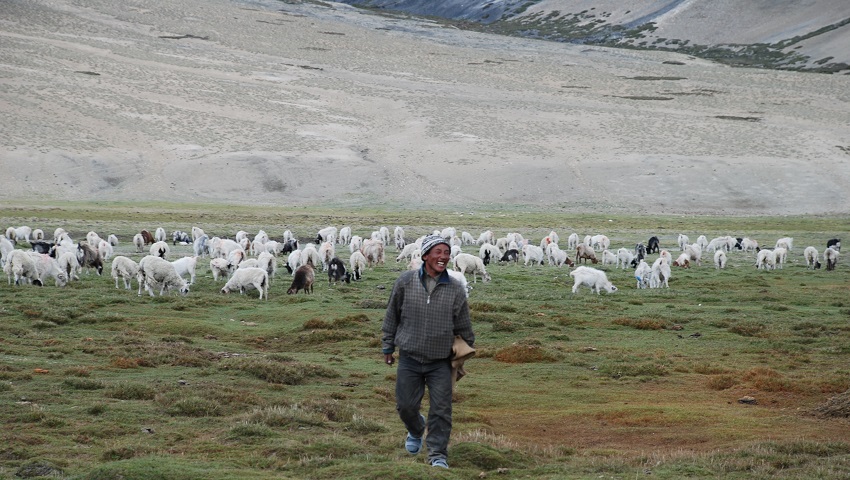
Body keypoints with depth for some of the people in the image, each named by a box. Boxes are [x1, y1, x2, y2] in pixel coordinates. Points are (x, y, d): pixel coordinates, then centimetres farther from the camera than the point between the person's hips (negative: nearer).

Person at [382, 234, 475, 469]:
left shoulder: (455, 290, -2)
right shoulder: (405, 282, -4)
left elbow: (464, 327, 7)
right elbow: (392, 316, 7)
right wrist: (388, 346, 11)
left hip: (441, 362, 0)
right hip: (409, 359, 0)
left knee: (441, 409, -4)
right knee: (406, 405, 7)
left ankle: (438, 455, 5)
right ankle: (416, 431, 40)